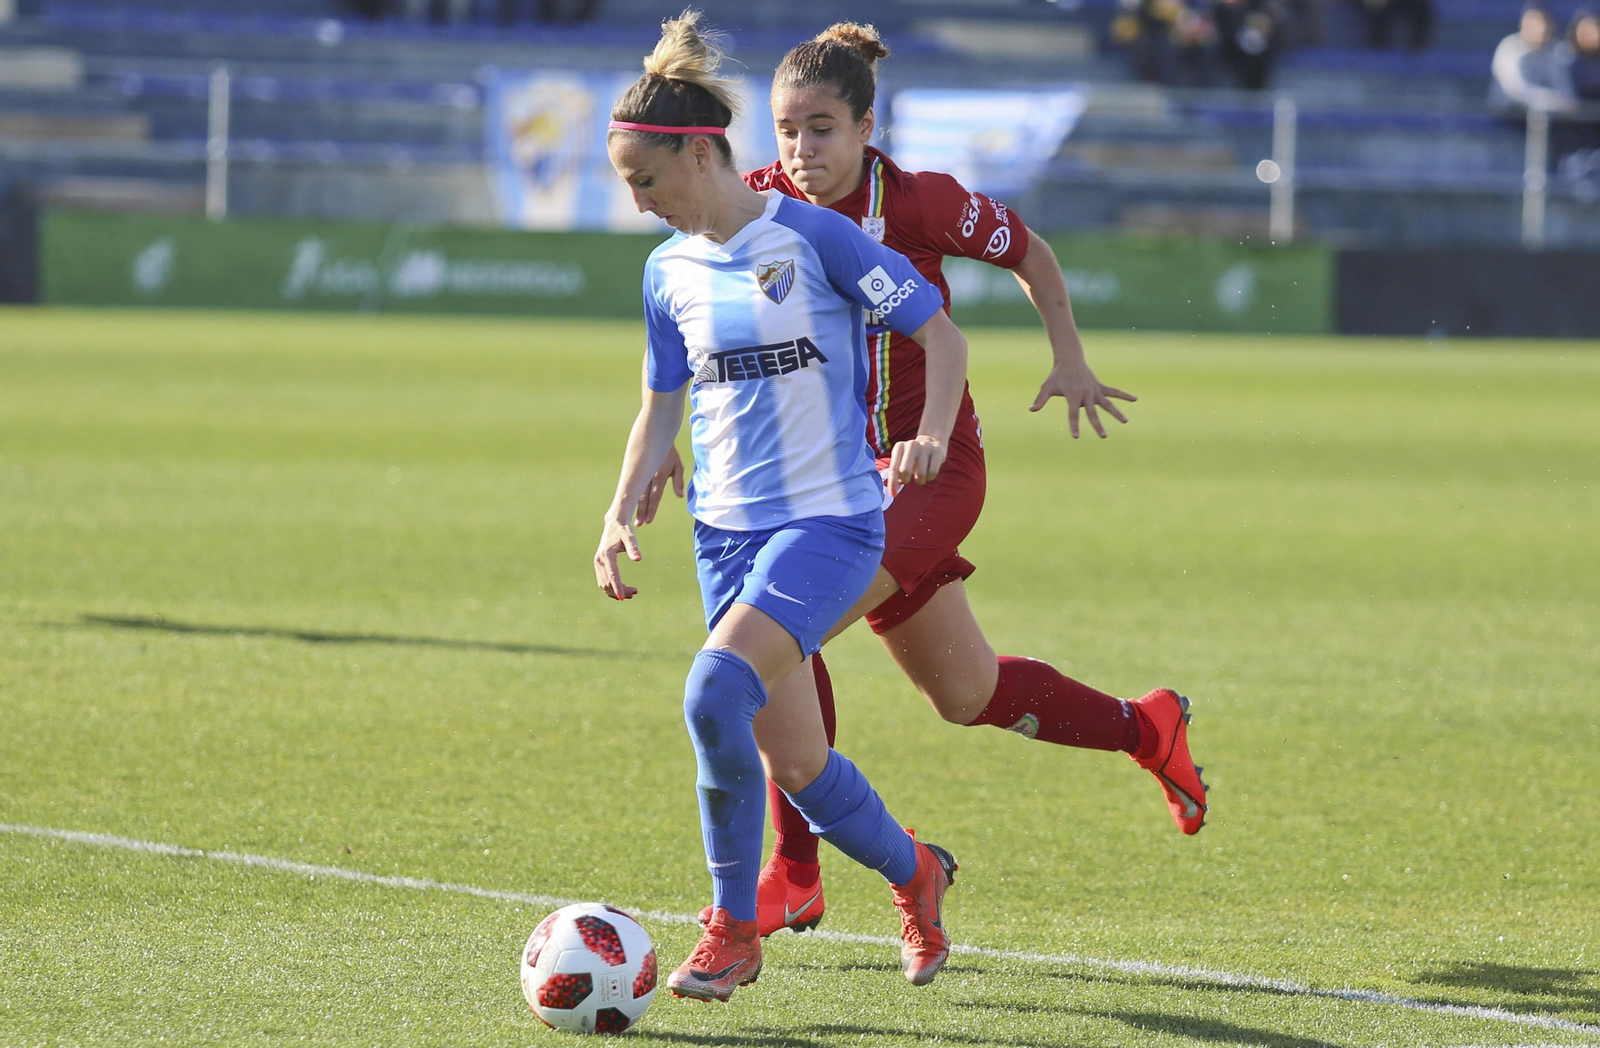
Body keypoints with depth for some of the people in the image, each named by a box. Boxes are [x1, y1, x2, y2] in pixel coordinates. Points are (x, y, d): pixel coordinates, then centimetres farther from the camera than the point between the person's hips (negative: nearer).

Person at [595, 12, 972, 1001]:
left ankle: (734, 929, -12)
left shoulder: (812, 235, -9)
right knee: (794, 765, 5)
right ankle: (914, 873, 33)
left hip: (829, 519, -6)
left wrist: (931, 435, -20)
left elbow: (940, 333, -5)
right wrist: (623, 513, 5)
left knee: (716, 691, -26)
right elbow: (662, 409, 18)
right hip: (725, 528, 6)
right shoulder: (670, 271, 8)